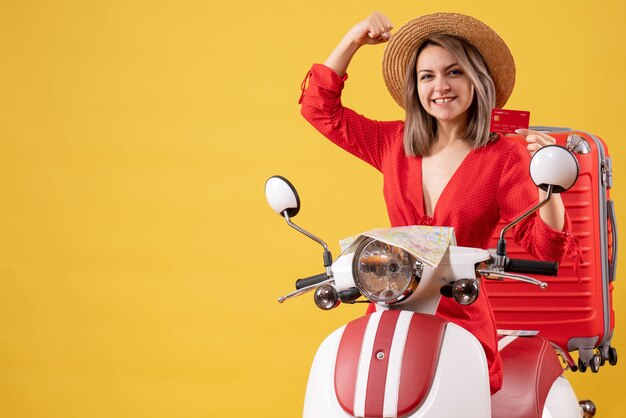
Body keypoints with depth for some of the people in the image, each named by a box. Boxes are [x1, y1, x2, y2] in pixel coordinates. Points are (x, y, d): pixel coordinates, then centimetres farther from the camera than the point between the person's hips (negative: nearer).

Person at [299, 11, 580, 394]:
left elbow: (546, 247, -5)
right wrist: (352, 41, 9)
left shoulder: (504, 157, -1)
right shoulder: (396, 143, 11)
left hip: (462, 322, -3)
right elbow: (319, 107, 18)